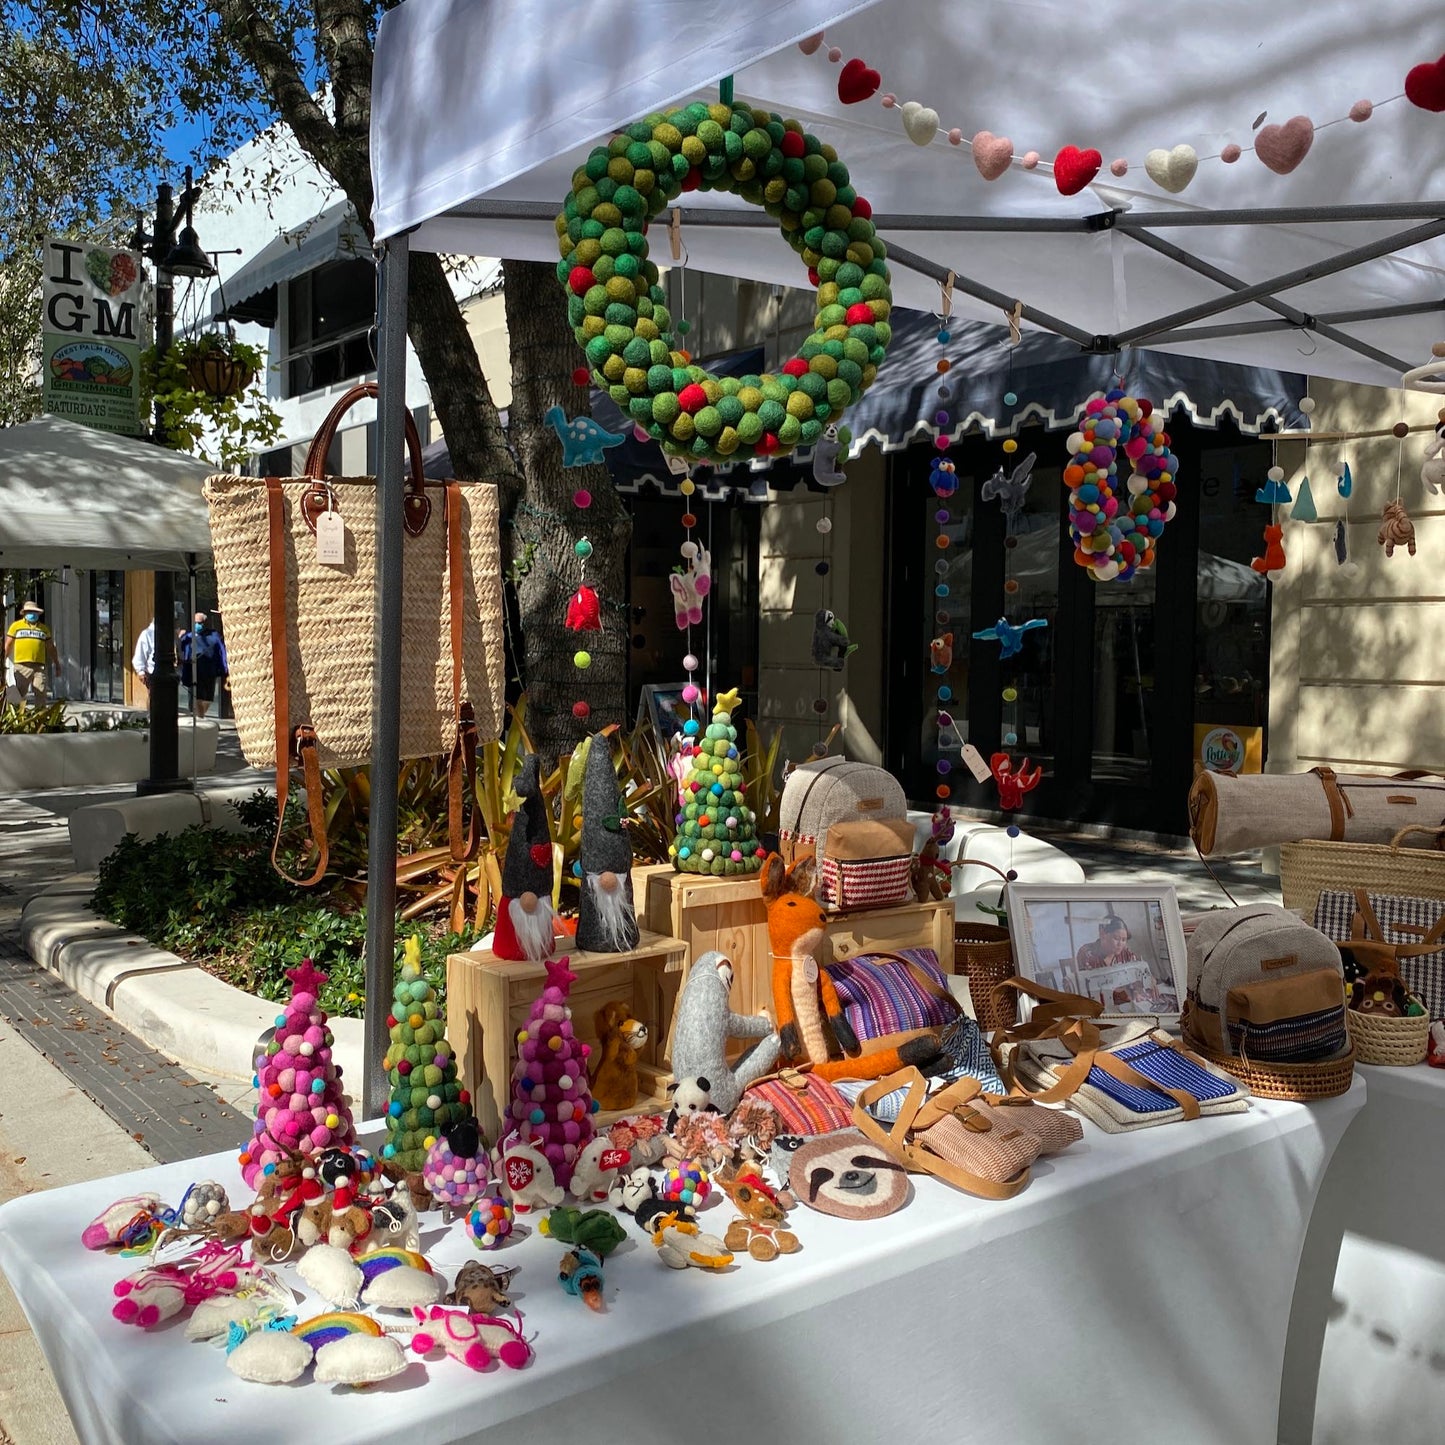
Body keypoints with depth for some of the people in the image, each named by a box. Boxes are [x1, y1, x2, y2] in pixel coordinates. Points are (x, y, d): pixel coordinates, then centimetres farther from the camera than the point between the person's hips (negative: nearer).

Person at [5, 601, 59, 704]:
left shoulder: (44, 628, 17)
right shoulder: (16, 625, 11)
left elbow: (51, 648, 20)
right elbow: (8, 645, 10)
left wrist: (57, 664, 17)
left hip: (40, 666, 2)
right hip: (22, 665, -2)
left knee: (41, 693, -3)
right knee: (20, 692, -2)